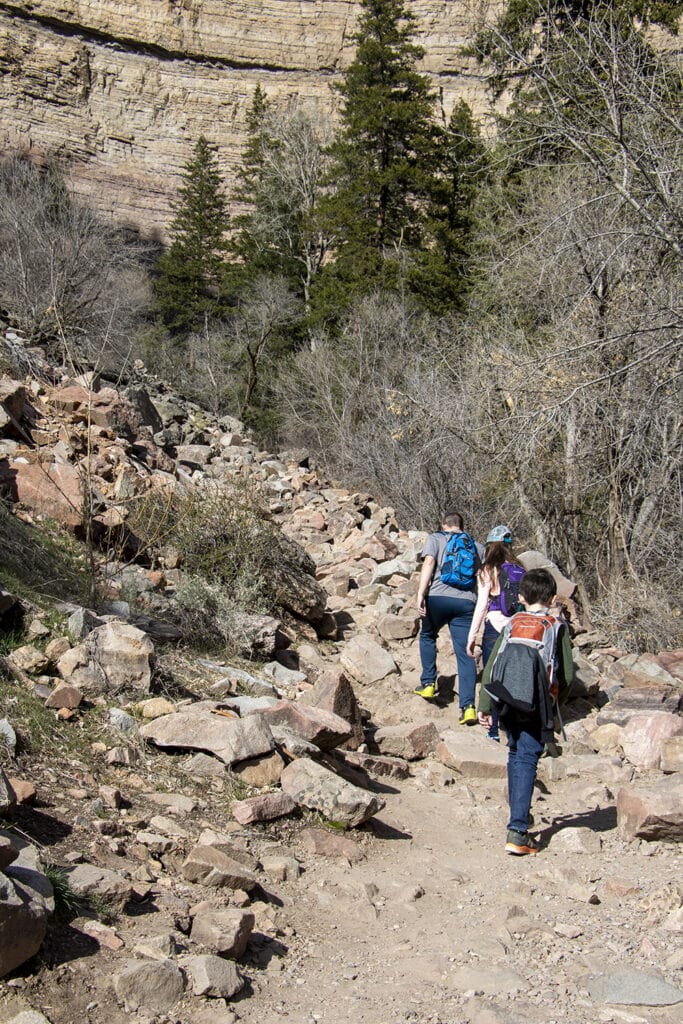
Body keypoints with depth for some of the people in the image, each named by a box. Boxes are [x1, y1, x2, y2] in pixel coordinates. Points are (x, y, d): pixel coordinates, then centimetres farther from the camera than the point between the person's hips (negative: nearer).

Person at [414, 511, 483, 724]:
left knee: (427, 636, 26)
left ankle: (428, 684, 22)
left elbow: (429, 563, -6)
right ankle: (468, 706, -7)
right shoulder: (476, 546, 19)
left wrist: (420, 594, -12)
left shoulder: (435, 539, 11)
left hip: (438, 597, -1)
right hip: (466, 602, 2)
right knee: (465, 653, 1)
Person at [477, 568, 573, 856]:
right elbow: (567, 673, 1)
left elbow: (492, 667, 3)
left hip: (509, 706, 3)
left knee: (516, 758, 19)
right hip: (537, 708, -3)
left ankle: (518, 819, 29)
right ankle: (517, 832, -9)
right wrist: (556, 699, 19)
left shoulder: (512, 625, 5)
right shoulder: (557, 628, -1)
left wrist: (484, 706, 7)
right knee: (526, 762, -3)